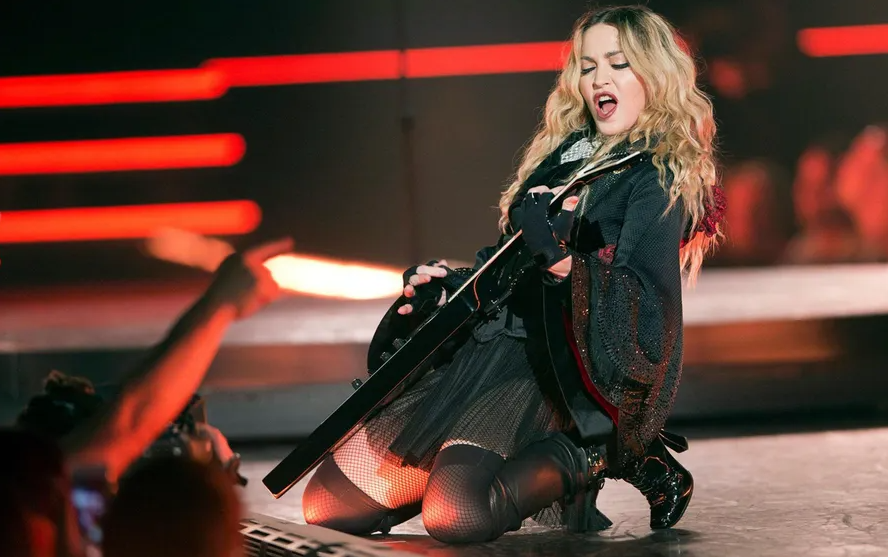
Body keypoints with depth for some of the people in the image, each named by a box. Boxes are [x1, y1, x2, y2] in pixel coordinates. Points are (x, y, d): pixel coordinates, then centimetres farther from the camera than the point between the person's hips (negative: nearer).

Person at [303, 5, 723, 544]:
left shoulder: (659, 180, -5)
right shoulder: (566, 151, 19)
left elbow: (641, 303, -18)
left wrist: (556, 256, -29)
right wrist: (448, 286, 6)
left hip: (544, 371, -8)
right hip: (478, 349, 8)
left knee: (456, 512, -36)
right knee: (327, 504, 4)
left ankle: (591, 460, -6)